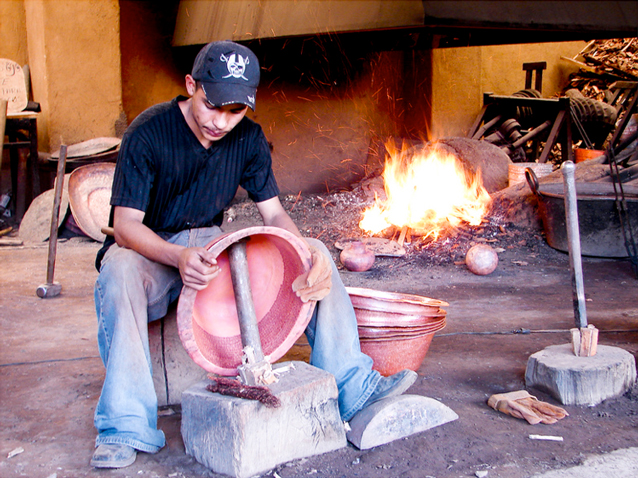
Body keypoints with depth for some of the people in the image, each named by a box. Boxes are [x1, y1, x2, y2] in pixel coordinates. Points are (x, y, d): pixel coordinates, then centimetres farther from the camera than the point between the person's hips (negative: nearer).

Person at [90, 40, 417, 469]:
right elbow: (126, 223, -24)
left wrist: (306, 250, -27)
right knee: (120, 270, -41)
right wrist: (178, 257, -45)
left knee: (316, 253, -13)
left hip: (212, 244, 4)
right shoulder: (150, 132, -18)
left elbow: (274, 214, -4)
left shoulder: (249, 138, -4)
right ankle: (126, 427, -37)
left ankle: (351, 388, -14)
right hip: (151, 248, -4)